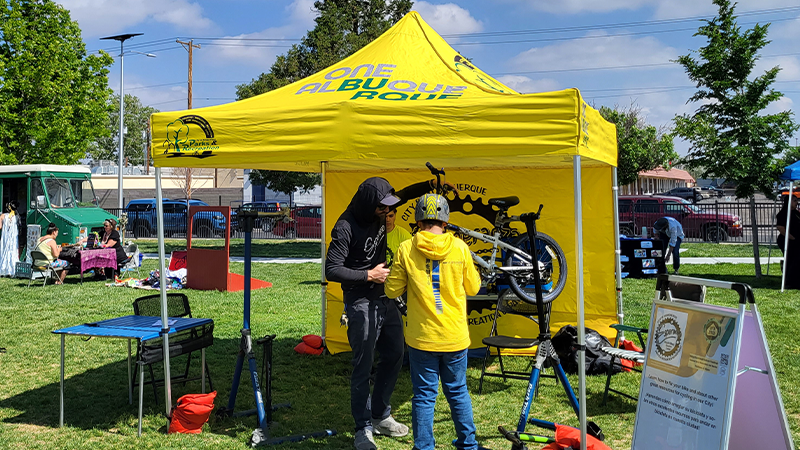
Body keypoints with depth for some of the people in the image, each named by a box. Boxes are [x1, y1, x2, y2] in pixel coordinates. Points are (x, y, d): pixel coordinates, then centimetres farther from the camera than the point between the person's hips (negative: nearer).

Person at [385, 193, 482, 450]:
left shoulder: (406, 249, -9)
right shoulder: (459, 247, -6)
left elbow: (392, 291, -2)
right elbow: (473, 288, 4)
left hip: (422, 338, -1)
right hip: (455, 337, 2)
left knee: (424, 396, 9)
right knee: (458, 392, 17)